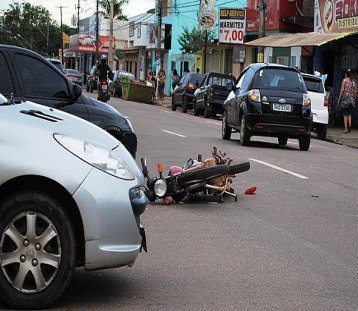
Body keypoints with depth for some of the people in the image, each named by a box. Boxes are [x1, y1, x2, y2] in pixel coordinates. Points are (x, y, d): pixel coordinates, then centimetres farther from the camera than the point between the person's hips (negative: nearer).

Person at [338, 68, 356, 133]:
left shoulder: (345, 80, -5)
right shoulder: (353, 81, 8)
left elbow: (342, 90, -10)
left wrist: (339, 99, -4)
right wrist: (354, 100, 17)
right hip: (351, 100, 4)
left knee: (345, 114, -1)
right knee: (349, 114, 17)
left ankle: (346, 129, -4)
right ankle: (350, 125, -2)